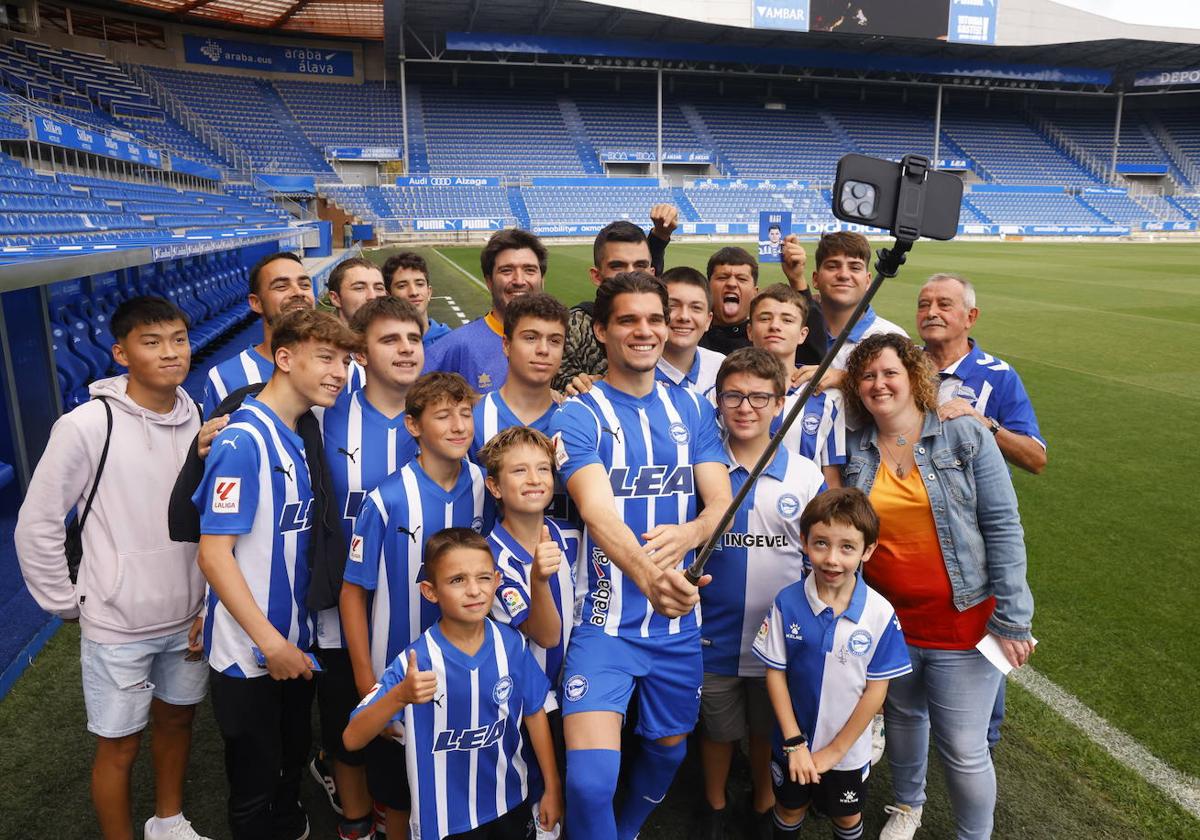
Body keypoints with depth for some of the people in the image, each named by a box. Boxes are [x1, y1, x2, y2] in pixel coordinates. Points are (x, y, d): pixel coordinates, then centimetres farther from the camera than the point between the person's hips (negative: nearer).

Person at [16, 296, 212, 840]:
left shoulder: (199, 421, -4)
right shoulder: (87, 426, -17)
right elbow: (36, 527, -10)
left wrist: (212, 601, 6)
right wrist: (68, 606, -4)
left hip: (189, 619, 5)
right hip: (117, 626, -4)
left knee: (178, 717, 21)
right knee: (118, 747, 11)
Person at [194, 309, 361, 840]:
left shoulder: (300, 436, 3)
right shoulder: (243, 439, -21)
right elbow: (213, 554, -22)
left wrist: (290, 640, 9)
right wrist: (271, 643, -19)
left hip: (295, 644, 7)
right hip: (250, 654, -7)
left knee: (293, 764, 24)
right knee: (255, 787, 12)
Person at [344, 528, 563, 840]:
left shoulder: (512, 644, -12)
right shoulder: (416, 661, -21)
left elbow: (534, 713, 1)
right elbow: (353, 739, -21)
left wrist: (552, 789, 6)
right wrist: (400, 696, -38)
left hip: (511, 803, 3)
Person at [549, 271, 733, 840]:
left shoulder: (691, 409, 4)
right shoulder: (578, 416, -10)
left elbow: (721, 501, -2)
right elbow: (599, 512, -25)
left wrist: (688, 534, -26)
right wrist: (647, 576, -44)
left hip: (680, 620, 4)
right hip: (606, 620, -4)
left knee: (669, 747, 21)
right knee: (590, 779, -14)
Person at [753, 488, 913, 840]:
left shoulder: (880, 613, -19)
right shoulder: (788, 602, -18)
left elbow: (876, 690, -12)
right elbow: (775, 673, -10)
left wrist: (835, 749, -10)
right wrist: (794, 742, -11)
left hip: (848, 750, 0)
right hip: (792, 744, 0)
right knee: (789, 811, 23)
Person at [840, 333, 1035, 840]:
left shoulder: (966, 437, -8)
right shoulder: (853, 451, -1)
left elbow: (1003, 529, -9)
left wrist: (1012, 620, -11)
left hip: (962, 622, -3)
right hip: (887, 622, 3)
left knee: (964, 749, 4)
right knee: (903, 718, 22)